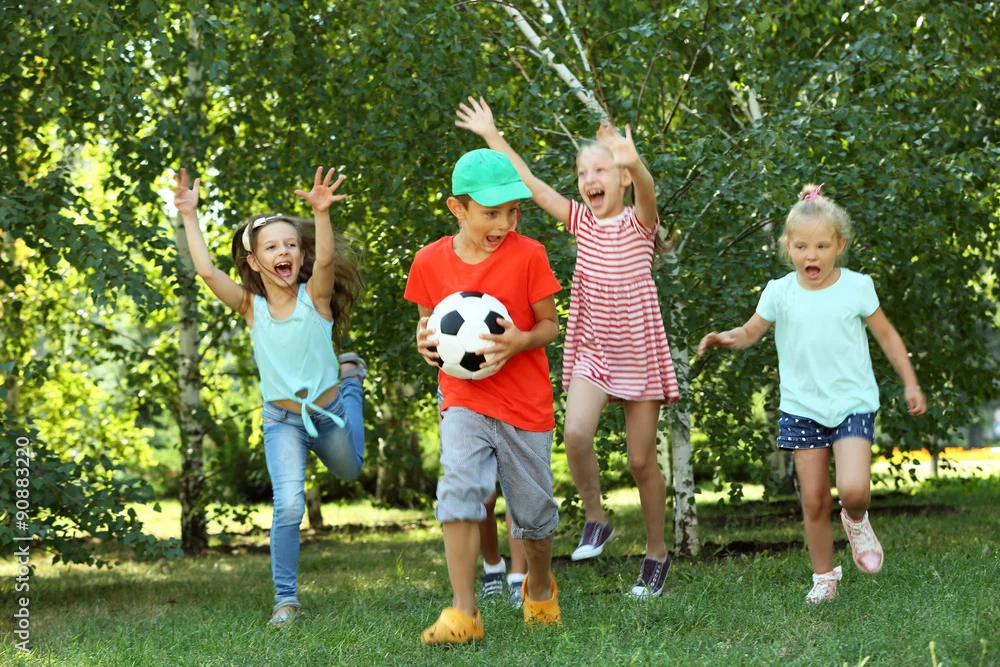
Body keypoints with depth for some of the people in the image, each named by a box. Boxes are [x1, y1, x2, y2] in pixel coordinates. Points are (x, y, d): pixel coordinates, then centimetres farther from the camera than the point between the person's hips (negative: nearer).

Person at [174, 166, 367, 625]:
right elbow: (206, 270, -23)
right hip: (282, 421, -1)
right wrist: (189, 216, -26)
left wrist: (321, 213, -54)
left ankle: (349, 374, 58)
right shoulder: (251, 307, -11)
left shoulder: (315, 296, -15)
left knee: (349, 471, 33)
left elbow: (326, 260, -36)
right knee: (288, 506, -20)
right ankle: (285, 598, -7)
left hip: (329, 413, 1)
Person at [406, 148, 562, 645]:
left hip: (526, 403, 0)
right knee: (459, 485, -22)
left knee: (533, 509, 10)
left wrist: (522, 340, -23)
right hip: (464, 398, 0)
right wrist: (425, 340, -10)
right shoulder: (430, 261, -2)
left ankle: (539, 586, 41)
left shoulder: (528, 255, -8)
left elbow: (550, 325, -2)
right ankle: (463, 613, -19)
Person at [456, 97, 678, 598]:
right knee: (575, 433, -22)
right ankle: (595, 518, 1)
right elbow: (529, 182, 5)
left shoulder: (639, 222, -8)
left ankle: (656, 552, 20)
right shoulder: (582, 222, 4)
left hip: (638, 350, -3)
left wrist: (633, 163, -53)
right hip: (591, 350, 3)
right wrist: (491, 135, 3)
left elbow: (646, 190, -31)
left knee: (642, 458, 2)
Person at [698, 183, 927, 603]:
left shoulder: (856, 287, -3)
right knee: (813, 502, 2)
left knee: (853, 488, -20)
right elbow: (751, 332, 8)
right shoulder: (780, 292, -1)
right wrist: (726, 338, -15)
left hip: (852, 402, -2)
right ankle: (824, 577, 21)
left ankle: (857, 521, 16)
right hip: (802, 407, 2)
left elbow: (887, 335, 8)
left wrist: (910, 383, 9)